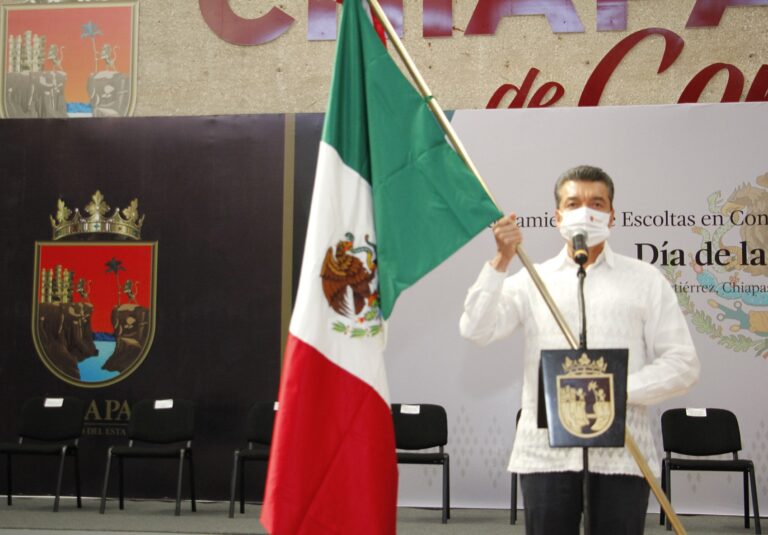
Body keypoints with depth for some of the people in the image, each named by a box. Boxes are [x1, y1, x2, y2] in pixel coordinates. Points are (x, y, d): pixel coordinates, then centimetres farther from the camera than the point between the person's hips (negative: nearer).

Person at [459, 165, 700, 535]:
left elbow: (682, 363, 4)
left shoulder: (645, 279, 10)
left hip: (621, 454, 0)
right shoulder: (531, 280, 13)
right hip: (546, 453, 1)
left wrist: (622, 390, -11)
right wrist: (502, 261, -9)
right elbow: (477, 330, -1)